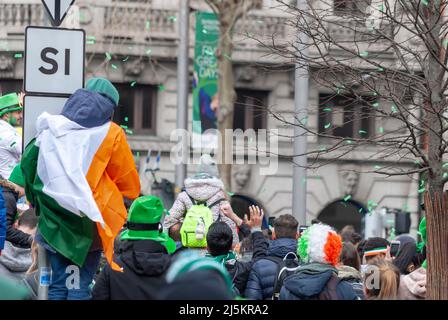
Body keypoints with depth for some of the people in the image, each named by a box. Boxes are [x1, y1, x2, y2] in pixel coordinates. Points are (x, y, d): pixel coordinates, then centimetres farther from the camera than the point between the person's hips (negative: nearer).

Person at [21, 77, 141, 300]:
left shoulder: (53, 129, 5)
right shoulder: (111, 134, -3)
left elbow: (28, 162, 7)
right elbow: (128, 181, 3)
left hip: (54, 220, 3)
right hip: (88, 223, -3)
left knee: (58, 283, 9)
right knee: (81, 285, -2)